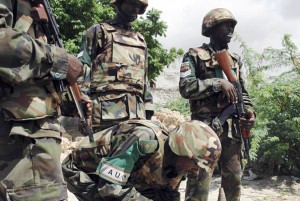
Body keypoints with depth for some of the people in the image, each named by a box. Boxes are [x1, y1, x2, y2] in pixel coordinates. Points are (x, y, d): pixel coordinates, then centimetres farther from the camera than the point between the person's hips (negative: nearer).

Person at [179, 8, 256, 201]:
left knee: (234, 179, 10)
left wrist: (250, 112, -1)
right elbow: (186, 87, -11)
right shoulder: (195, 55, 2)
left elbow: (243, 93, 18)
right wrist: (218, 83, -14)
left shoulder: (235, 60, 19)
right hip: (205, 126, -5)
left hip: (233, 127, 5)